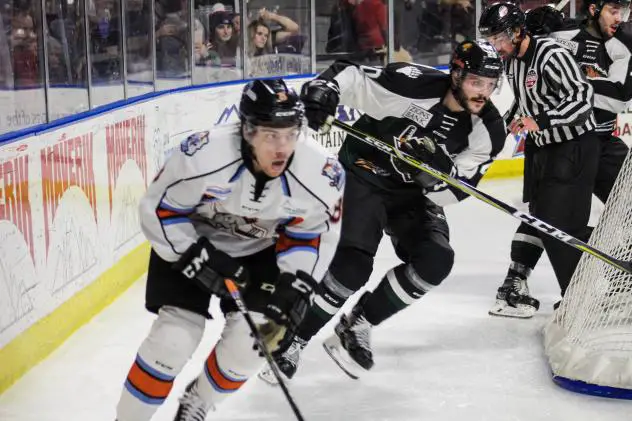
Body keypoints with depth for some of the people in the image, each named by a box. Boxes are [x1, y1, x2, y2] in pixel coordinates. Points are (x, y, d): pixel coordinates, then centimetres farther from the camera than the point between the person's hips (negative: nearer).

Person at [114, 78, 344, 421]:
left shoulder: (321, 175, -26)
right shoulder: (202, 157, -35)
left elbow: (311, 236, -8)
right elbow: (158, 210, -20)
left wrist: (294, 288, -19)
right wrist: (198, 259, -26)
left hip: (257, 251, 3)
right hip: (189, 242, -3)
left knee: (252, 338, -9)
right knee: (175, 338, -14)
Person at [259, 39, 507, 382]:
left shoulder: (488, 131, -13)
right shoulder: (412, 84, -26)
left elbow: (452, 192, -13)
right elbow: (349, 75, -18)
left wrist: (439, 171, -35)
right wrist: (320, 93, -39)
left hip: (416, 193, 4)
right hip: (368, 173, -4)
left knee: (436, 261, -17)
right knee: (354, 262, -22)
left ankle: (358, 323, 0)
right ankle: (293, 338, -8)